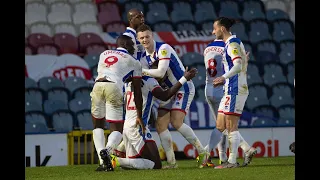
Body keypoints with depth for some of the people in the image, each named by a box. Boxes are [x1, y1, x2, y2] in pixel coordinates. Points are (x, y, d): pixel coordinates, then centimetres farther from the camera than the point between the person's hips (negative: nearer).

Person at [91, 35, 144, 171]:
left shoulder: (104, 54, 30)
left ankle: (102, 161, 4)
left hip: (97, 85, 3)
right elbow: (137, 91, 20)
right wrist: (139, 116, 26)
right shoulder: (133, 62, 20)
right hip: (114, 88, -3)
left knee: (98, 125, 21)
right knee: (116, 129, 9)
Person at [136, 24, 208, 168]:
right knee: (160, 125, -3)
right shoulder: (145, 57, 5)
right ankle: (171, 162, 1)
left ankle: (202, 152, -6)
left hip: (184, 87, -8)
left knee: (176, 122, -20)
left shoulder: (163, 48, -20)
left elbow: (160, 72, -29)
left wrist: (141, 71, -23)